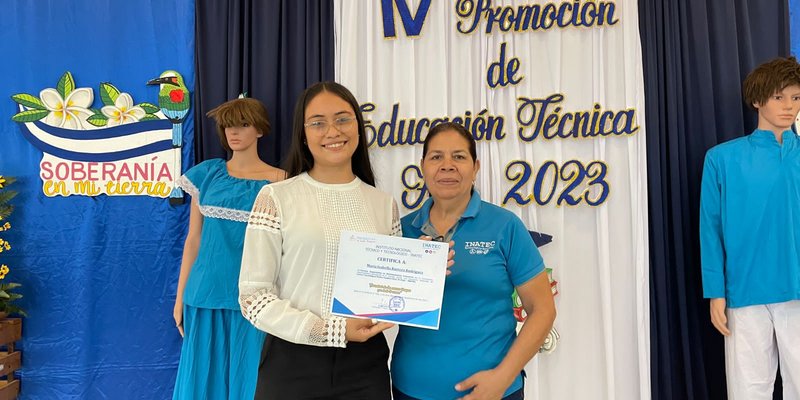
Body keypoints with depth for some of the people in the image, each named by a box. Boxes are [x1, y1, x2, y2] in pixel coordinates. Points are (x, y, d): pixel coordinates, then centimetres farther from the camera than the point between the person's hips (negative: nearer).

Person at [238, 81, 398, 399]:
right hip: (293, 363, -3)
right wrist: (330, 330, -16)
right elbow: (253, 295, -8)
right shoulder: (276, 198, -6)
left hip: (366, 364, 3)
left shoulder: (384, 205, 5)